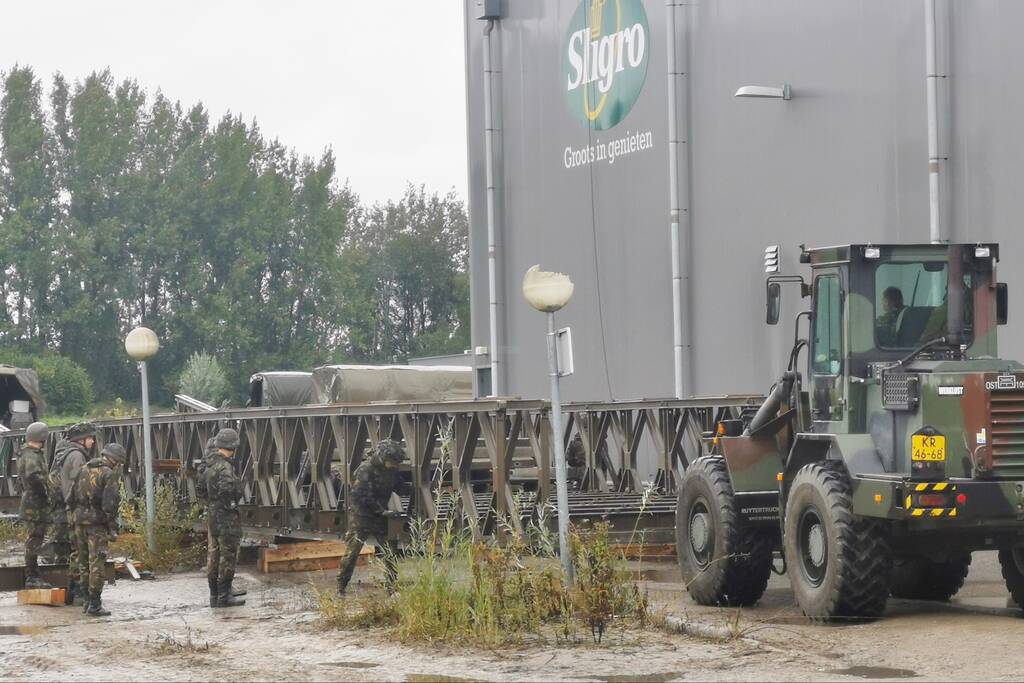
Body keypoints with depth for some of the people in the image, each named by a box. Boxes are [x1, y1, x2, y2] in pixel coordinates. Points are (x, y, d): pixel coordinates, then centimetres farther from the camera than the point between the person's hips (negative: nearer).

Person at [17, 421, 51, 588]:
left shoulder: (32, 454, 17)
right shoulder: (31, 456, -15)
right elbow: (33, 476, -32)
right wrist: (45, 492, -21)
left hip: (32, 502, 10)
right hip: (35, 504, -10)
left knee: (35, 540, 14)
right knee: (34, 540, -8)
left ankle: (33, 576, 20)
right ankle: (32, 577, -6)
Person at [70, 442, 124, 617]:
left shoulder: (84, 470, 13)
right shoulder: (111, 475, -9)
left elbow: (71, 498, 14)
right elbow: (110, 504, -16)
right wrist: (113, 528, -11)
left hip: (80, 521, 7)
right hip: (97, 523, -7)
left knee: (85, 562, 15)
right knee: (97, 564, -3)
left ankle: (88, 601, 21)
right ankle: (94, 605, -4)